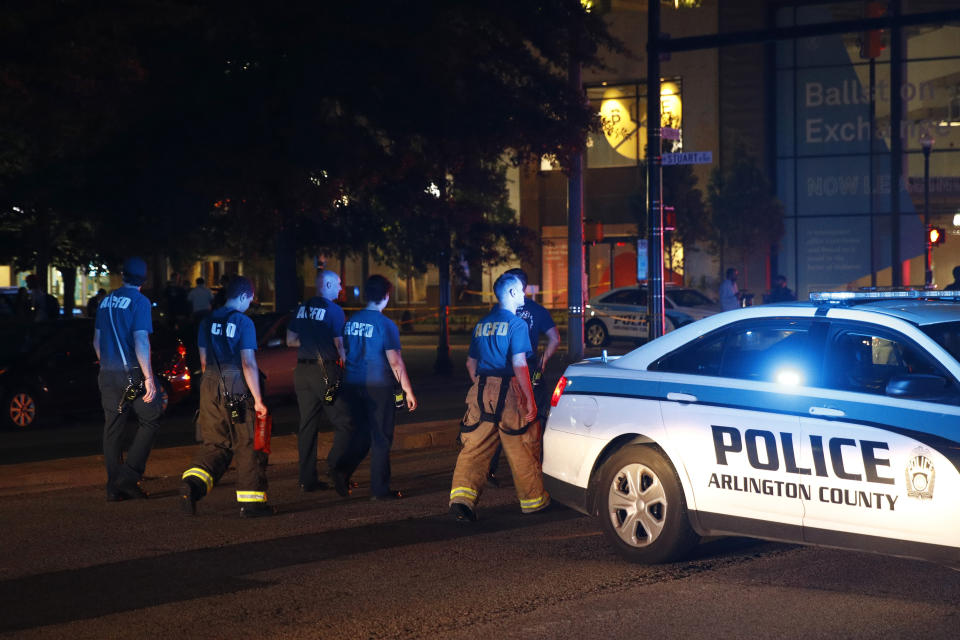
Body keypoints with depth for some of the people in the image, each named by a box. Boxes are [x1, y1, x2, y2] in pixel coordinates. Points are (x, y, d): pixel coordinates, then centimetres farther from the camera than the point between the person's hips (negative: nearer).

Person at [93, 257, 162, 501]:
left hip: (108, 374, 6)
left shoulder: (106, 301, 12)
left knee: (112, 428, 9)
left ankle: (114, 486, 10)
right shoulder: (139, 301, -8)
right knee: (150, 419, 5)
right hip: (132, 373, -6)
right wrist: (149, 378, -17)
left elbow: (97, 341, 19)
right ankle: (130, 475, -4)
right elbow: (140, 341, -17)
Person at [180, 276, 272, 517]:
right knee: (247, 445, 4)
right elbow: (248, 364, -13)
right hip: (237, 390, -6)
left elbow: (204, 361, 14)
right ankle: (252, 501, 7)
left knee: (215, 444, 12)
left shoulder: (208, 321, 9)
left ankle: (193, 482, -12)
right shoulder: (243, 322, -9)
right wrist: (258, 399, -10)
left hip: (210, 389, 6)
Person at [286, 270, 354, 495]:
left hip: (302, 372, 7)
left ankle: (307, 479, 11)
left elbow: (290, 340, 15)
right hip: (325, 371, -7)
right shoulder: (334, 310, -8)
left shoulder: (302, 308, 12)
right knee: (344, 423, -3)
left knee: (307, 425, 10)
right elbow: (340, 344, -11)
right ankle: (336, 465, -22)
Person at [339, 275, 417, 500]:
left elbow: (345, 354, 13)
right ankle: (379, 489, 7)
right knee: (381, 439, 3)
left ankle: (342, 472, 0)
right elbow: (395, 362, -13)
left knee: (361, 435, 16)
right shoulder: (385, 325, -13)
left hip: (353, 386, 6)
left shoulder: (351, 321, 6)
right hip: (378, 387, -6)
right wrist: (408, 391, -7)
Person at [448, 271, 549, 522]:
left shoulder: (482, 324, 14)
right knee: (522, 449, 8)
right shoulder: (516, 324, -7)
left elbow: (471, 363, 20)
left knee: (475, 447, 2)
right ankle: (532, 499, 20)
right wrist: (530, 400, -12)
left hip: (481, 390, 6)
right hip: (508, 390, -6)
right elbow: (519, 365, -14)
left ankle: (462, 496, -13)